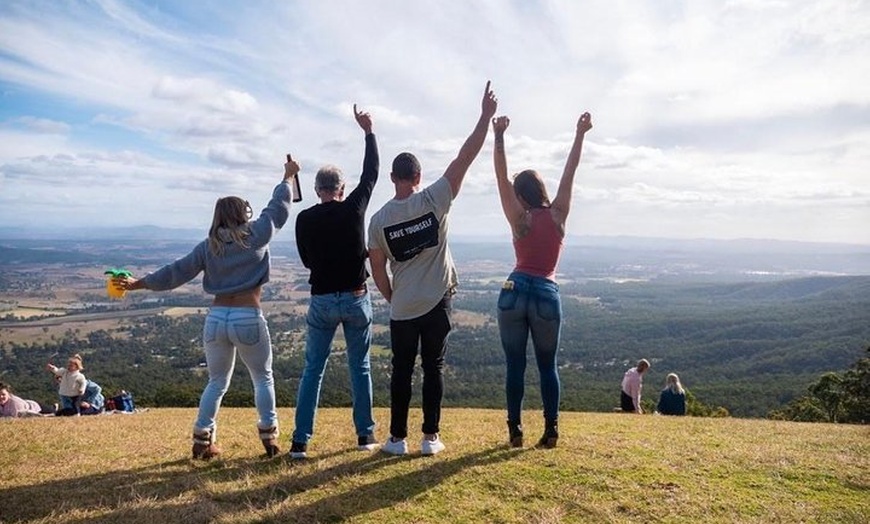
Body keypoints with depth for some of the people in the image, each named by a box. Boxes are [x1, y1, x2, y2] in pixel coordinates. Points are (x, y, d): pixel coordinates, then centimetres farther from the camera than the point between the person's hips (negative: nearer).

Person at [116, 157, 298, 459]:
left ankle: (202, 440, 17)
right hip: (248, 319, -3)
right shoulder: (257, 234, 0)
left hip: (216, 319, 3)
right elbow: (278, 208, 13)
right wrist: (288, 177, 27)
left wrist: (138, 284, 18)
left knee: (217, 382, 20)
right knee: (263, 378, 15)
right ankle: (270, 439, 11)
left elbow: (176, 272, 8)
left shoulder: (208, 246, 7)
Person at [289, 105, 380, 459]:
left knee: (313, 370, 7)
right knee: (360, 367, 12)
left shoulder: (305, 219, -2)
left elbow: (307, 260, 7)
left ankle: (300, 441, 5)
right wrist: (368, 132, 18)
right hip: (356, 299, 0)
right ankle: (365, 435, 19)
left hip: (322, 301, 0)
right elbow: (371, 172, 8)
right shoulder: (354, 207, -4)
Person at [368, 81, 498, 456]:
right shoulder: (433, 200, -9)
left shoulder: (378, 219, -3)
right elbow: (464, 158, -9)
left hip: (402, 308, 1)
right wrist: (486, 116, -5)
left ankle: (398, 438, 16)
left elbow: (378, 273, 2)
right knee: (433, 369, 9)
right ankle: (430, 438, 13)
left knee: (401, 372, 11)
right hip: (437, 302, -1)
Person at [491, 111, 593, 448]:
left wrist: (499, 136, -9)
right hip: (547, 294, 1)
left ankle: (515, 431, 7)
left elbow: (501, 176, -6)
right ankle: (551, 430, 9)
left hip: (515, 291, -1)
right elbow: (569, 173, 6)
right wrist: (580, 135, 8)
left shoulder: (519, 219, 0)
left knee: (515, 365, 5)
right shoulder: (558, 215, 3)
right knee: (547, 366, 11)